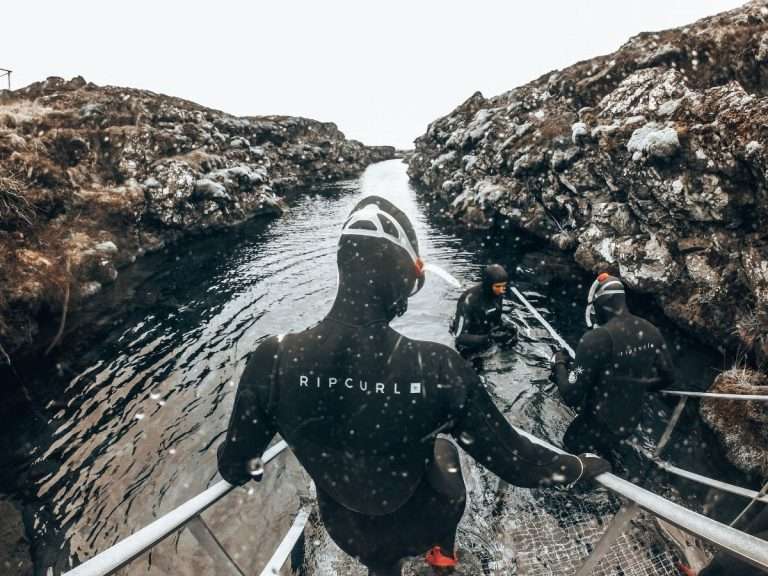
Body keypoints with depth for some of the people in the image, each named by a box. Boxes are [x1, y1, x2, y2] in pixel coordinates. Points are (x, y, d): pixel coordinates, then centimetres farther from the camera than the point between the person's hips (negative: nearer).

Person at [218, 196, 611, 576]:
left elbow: (235, 463, -12)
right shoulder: (436, 368, -35)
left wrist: (248, 469, 12)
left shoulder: (273, 360, -29)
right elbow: (512, 459, -21)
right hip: (420, 522, 0)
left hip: (349, 532, 1)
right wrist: (580, 467, 0)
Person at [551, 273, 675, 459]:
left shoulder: (597, 338, -31)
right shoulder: (651, 332, -7)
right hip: (631, 421, 7)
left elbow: (572, 396, -26)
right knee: (601, 454, 31)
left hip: (598, 426, -7)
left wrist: (560, 364, -9)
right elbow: (667, 377, 7)